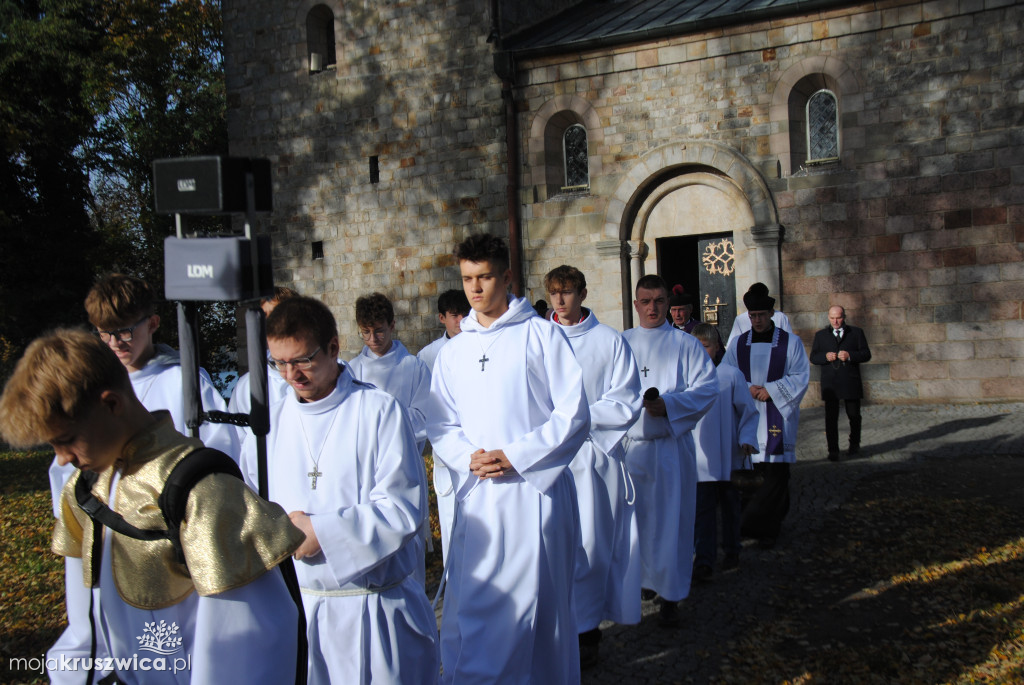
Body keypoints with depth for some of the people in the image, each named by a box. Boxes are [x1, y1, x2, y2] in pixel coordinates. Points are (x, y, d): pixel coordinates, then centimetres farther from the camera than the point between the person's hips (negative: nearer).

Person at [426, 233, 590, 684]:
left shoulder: (540, 335, 0)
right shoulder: (453, 352, 13)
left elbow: (574, 415, -4)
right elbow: (440, 427, 14)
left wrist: (514, 457, -12)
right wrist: (469, 458, -7)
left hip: (534, 488, -3)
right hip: (476, 494, 4)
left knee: (536, 605, 3)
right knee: (469, 609, 3)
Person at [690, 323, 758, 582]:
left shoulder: (731, 375, -5)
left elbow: (748, 411, 0)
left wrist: (746, 439, -10)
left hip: (728, 456, -1)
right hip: (700, 457, 1)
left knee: (730, 503, 12)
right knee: (702, 507, -3)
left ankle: (731, 551, 29)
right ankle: (704, 560, -3)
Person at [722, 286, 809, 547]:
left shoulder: (790, 343, 4)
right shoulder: (738, 344, 10)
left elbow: (800, 377, -1)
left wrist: (770, 390, -11)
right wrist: (748, 389, -10)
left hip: (778, 415, -2)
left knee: (775, 472, -8)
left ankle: (762, 526, -3)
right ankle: (768, 525, 13)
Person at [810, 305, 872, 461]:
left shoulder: (856, 333, 7)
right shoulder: (820, 335, 11)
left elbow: (866, 355, 2)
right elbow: (813, 357, 8)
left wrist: (850, 355, -16)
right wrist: (825, 356, -13)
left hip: (851, 382, 0)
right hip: (830, 383, 0)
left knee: (854, 415, 10)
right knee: (831, 418, -3)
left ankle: (854, 444, 32)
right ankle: (833, 450, 1)